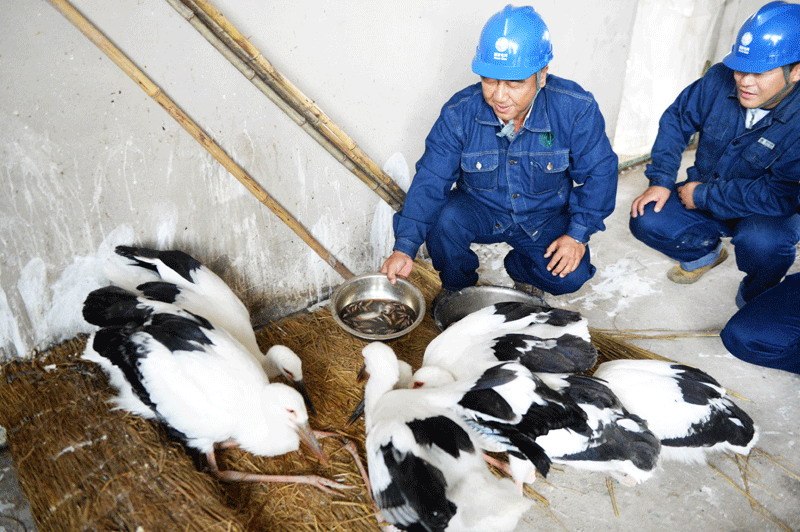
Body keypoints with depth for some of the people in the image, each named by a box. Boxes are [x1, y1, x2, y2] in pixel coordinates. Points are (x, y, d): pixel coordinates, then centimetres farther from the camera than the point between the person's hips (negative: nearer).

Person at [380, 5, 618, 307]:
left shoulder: (576, 109, -20)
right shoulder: (459, 113, -20)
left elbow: (599, 173, -9)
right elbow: (431, 180, -21)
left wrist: (578, 234, -17)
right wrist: (405, 247, -32)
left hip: (545, 218, 1)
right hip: (480, 211, 0)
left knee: (570, 276, -22)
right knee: (443, 220, -31)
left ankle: (521, 269, 16)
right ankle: (456, 287, 2)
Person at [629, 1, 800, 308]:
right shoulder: (722, 78, -15)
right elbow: (677, 119, -2)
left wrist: (703, 194, -27)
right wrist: (660, 180, -11)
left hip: (767, 214, -4)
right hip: (700, 194, 5)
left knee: (762, 241, -38)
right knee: (645, 221, -16)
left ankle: (755, 298, 1)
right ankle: (705, 253, 18)